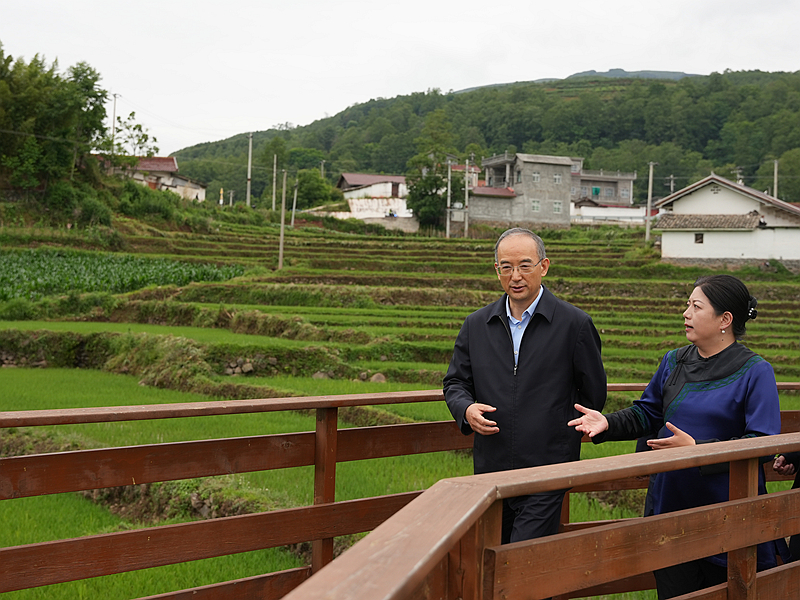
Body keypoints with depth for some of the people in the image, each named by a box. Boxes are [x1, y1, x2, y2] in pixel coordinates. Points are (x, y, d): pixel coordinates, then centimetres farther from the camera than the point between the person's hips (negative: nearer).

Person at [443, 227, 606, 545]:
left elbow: (594, 395, 5)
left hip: (547, 474, -4)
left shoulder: (575, 324, -2)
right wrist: (466, 410, -6)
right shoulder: (476, 325, 8)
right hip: (490, 470, 4)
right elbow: (455, 382, 15)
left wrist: (565, 441, 7)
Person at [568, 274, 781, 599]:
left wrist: (696, 448, -25)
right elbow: (646, 413, 15)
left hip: (728, 518, -5)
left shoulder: (755, 372, -11)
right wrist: (607, 423, -5)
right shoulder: (673, 362, 7)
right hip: (672, 507, 5)